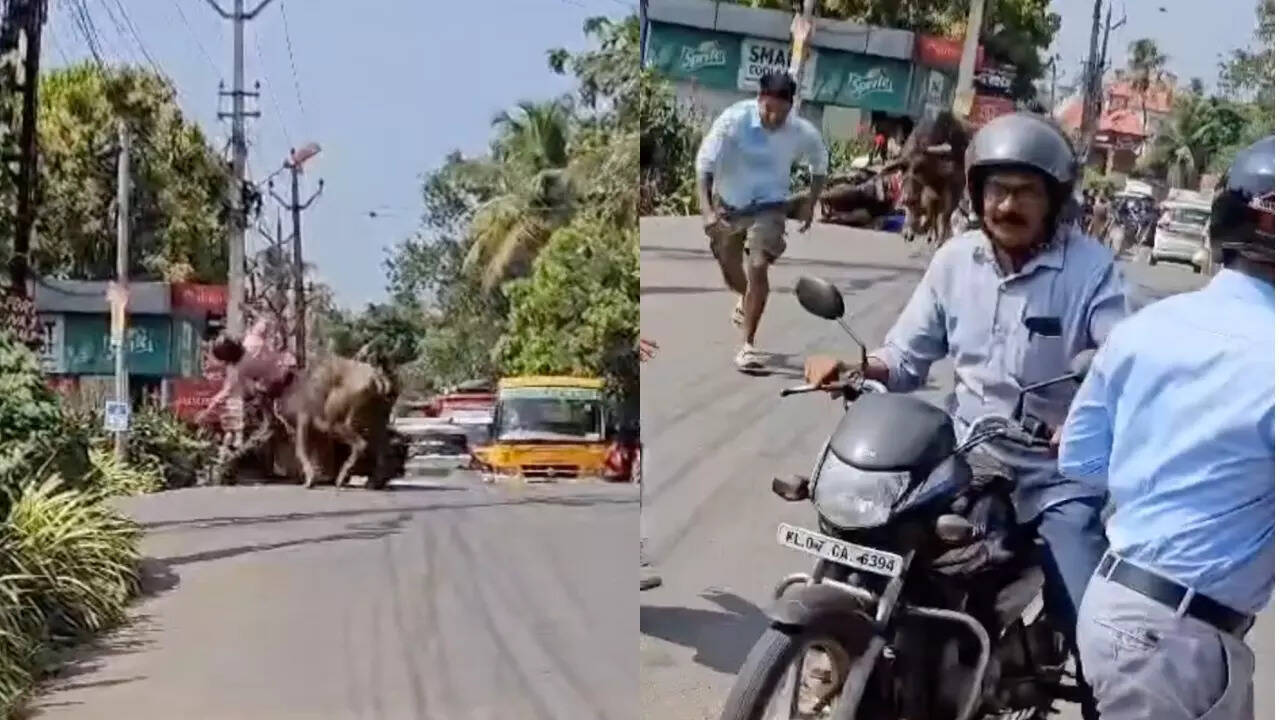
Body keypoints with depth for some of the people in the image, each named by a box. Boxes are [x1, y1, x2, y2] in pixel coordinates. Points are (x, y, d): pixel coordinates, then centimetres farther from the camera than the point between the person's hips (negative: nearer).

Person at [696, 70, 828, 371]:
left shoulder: (803, 133, -18)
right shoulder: (734, 120, -25)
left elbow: (819, 165, 4)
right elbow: (705, 164, -25)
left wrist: (809, 204, 1)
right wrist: (707, 210, -35)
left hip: (769, 206, -1)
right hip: (727, 203, 1)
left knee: (758, 268, -20)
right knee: (731, 276, 17)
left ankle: (748, 345, -12)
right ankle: (746, 302, 54)